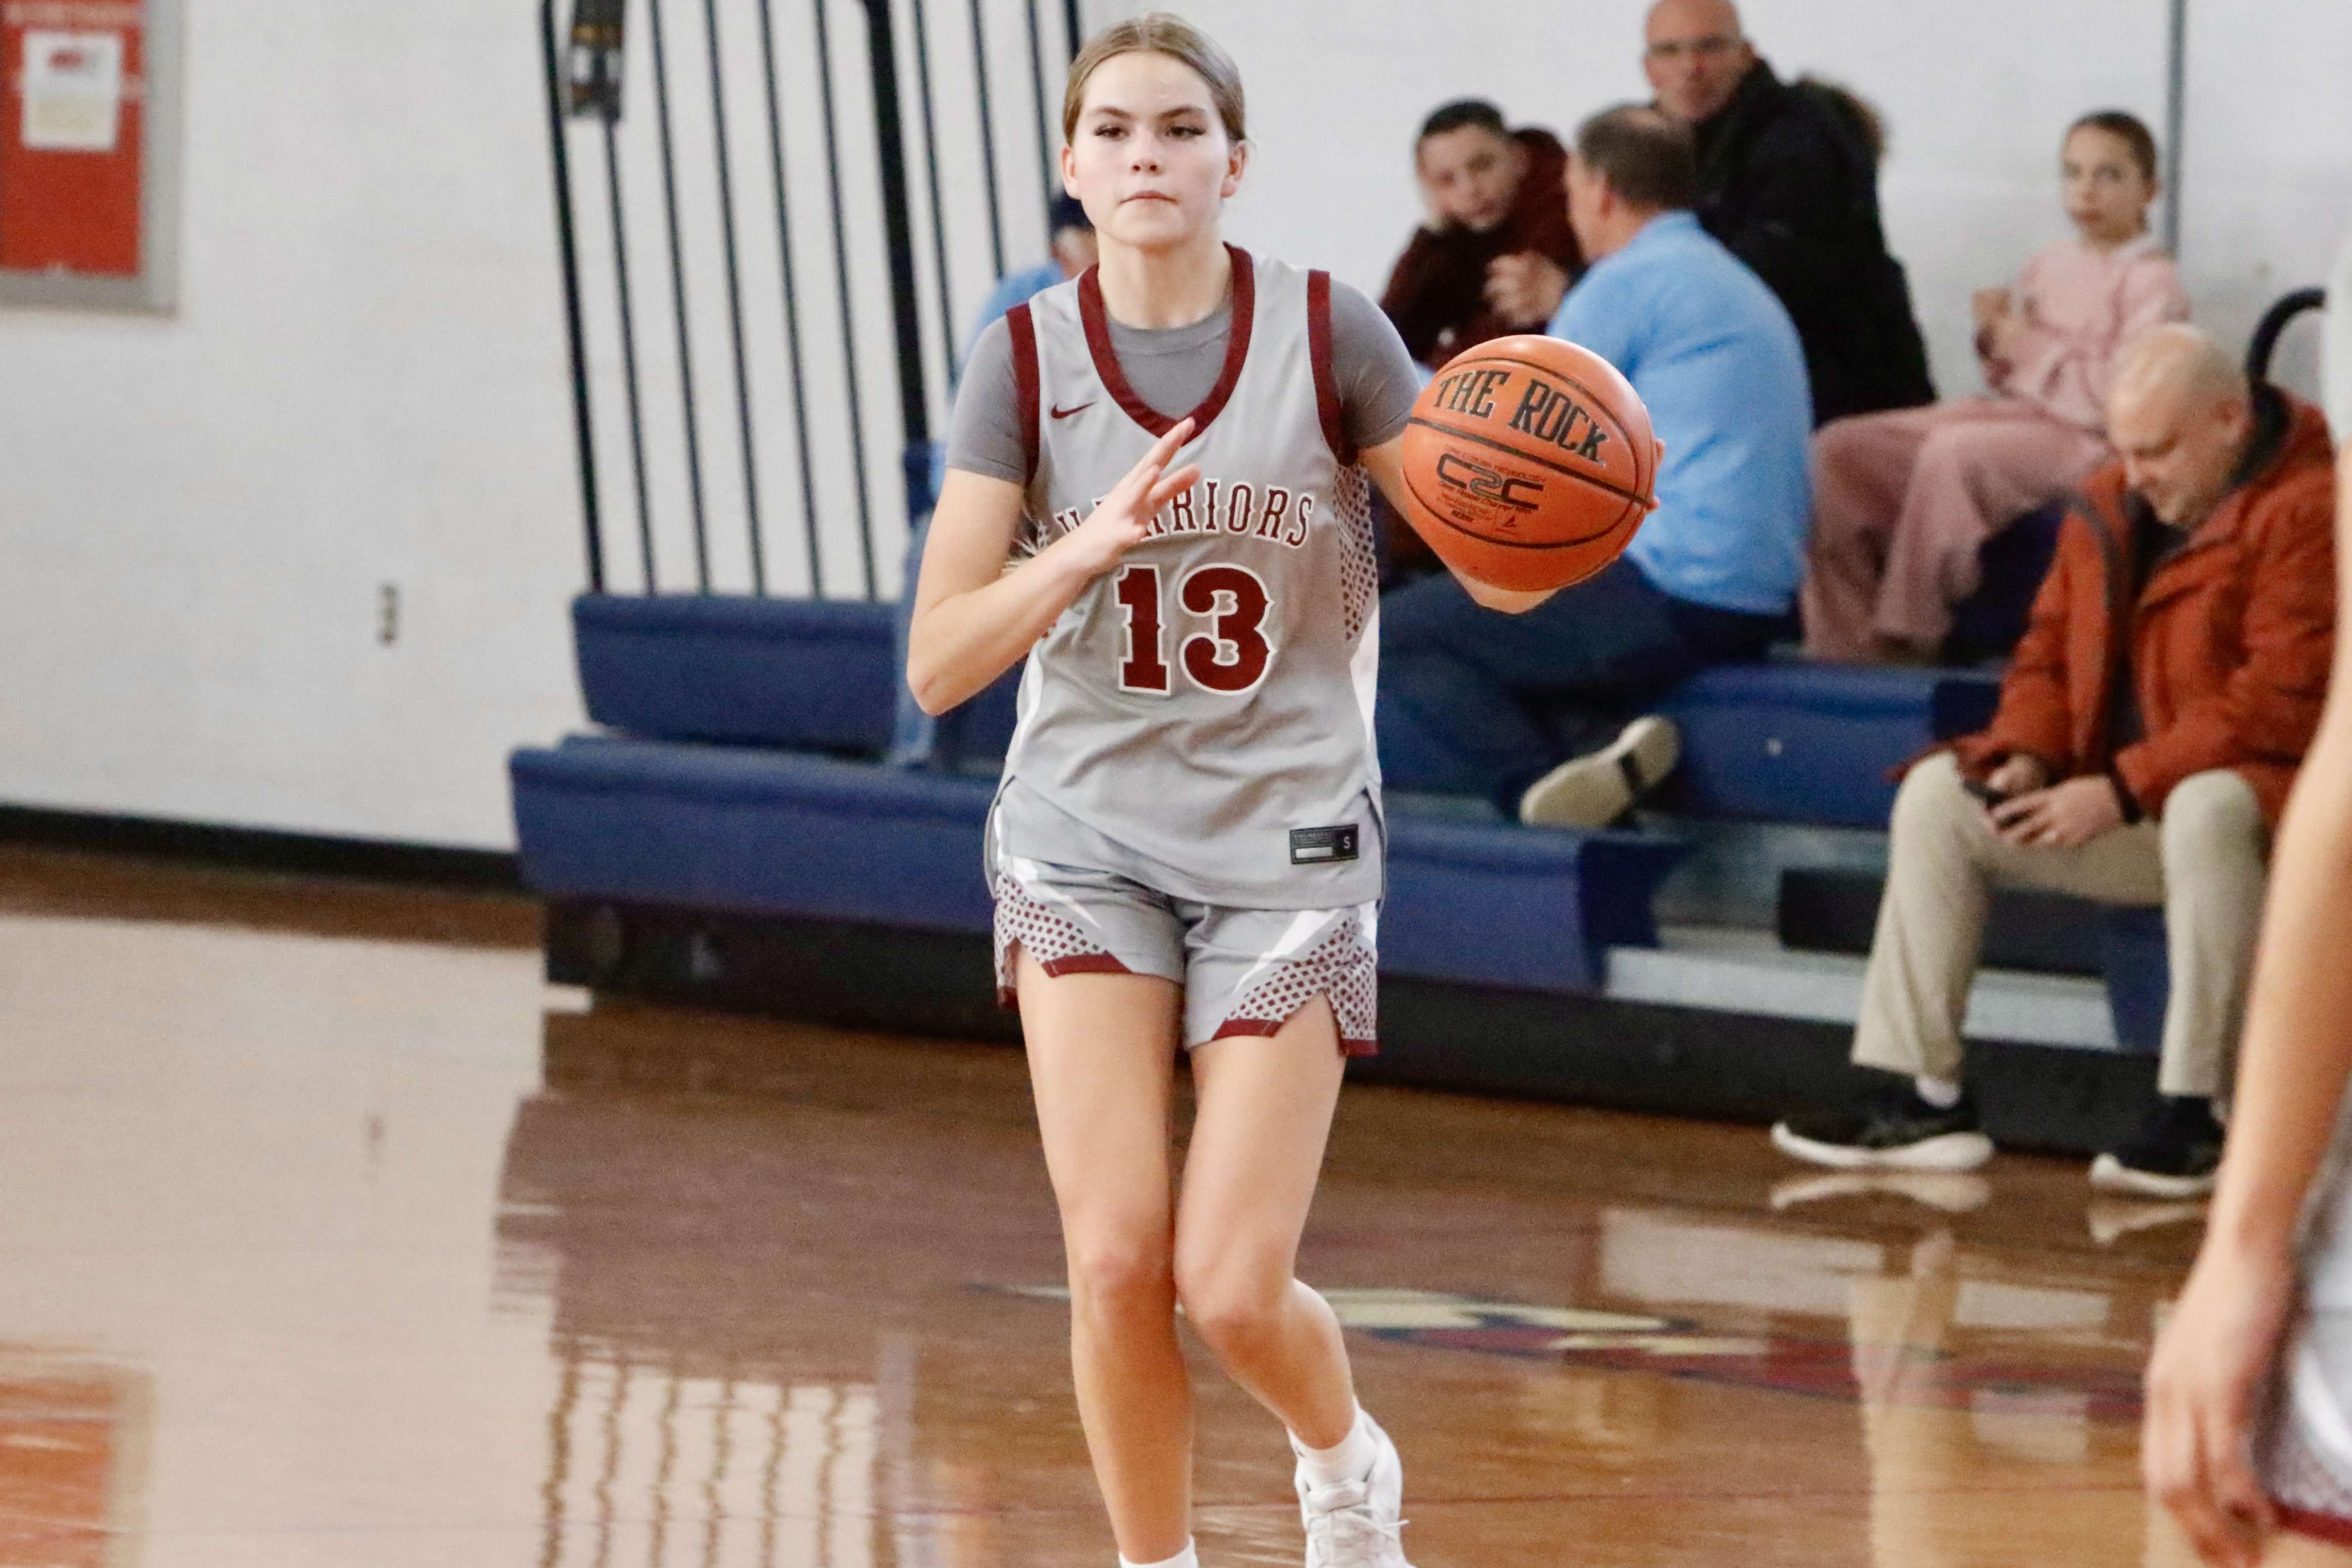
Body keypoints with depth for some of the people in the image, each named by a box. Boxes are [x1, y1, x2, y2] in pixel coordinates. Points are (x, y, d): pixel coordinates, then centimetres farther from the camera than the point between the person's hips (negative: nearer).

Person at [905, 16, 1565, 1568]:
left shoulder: (1326, 333, -8)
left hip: (1289, 850, -1)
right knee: (1115, 1260, -12)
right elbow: (939, 664, -11)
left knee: (1232, 1289, -5)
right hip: (1087, 841, 1)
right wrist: (1093, 540, -27)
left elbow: (1496, 573, -7)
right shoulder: (1030, 359, -5)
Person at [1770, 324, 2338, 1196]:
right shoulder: (2112, 510, 10)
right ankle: (1920, 1097, -7)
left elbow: (2281, 701, -23)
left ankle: (2190, 1115, -32)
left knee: (2208, 808, -41)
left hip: (2264, 803, -8)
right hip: (2129, 817, 8)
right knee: (1936, 796, -2)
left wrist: (2122, 789, -23)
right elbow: (2049, 652, 17)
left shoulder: (2304, 512, -16)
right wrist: (2027, 756, -6)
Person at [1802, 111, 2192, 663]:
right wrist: (1996, 337, 4)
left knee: (1953, 452, -38)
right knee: (1837, 450, -10)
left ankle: (1907, 638, -27)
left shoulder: (2153, 284, -5)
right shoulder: (2047, 266, 19)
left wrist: (2033, 348, -12)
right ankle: (1844, 640, -11)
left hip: (2083, 440, -8)